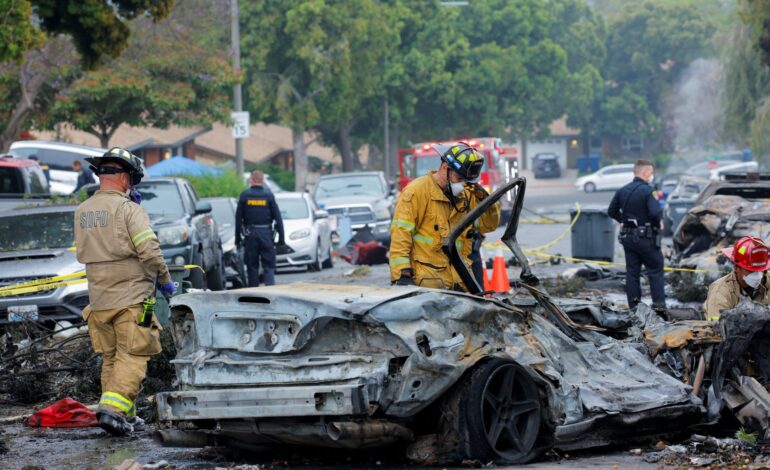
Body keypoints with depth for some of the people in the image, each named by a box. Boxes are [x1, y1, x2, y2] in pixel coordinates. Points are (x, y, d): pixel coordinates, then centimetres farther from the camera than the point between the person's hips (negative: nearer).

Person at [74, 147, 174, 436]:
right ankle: (113, 409, -17)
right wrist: (165, 281, -1)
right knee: (132, 357, -4)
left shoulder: (82, 212, 8)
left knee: (111, 358, 15)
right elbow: (150, 251, -17)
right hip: (131, 297, -6)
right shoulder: (128, 209, -12)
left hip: (98, 300, 6)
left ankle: (125, 415, 17)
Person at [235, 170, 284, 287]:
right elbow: (277, 217, 0)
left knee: (252, 265, 8)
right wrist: (281, 236, 4)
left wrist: (237, 238, 7)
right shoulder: (269, 196, -1)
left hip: (250, 234, 1)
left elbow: (238, 218, 2)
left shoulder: (244, 195, 0)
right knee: (269, 266, 1)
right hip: (266, 233, 0)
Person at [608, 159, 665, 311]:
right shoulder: (648, 191, -16)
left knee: (632, 271, 10)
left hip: (627, 237, 6)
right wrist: (657, 223, -8)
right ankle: (659, 303, 0)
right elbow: (655, 212, -27)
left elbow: (612, 211, 13)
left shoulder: (622, 191, 6)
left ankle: (633, 305, 10)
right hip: (646, 237, -6)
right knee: (655, 270, 5)